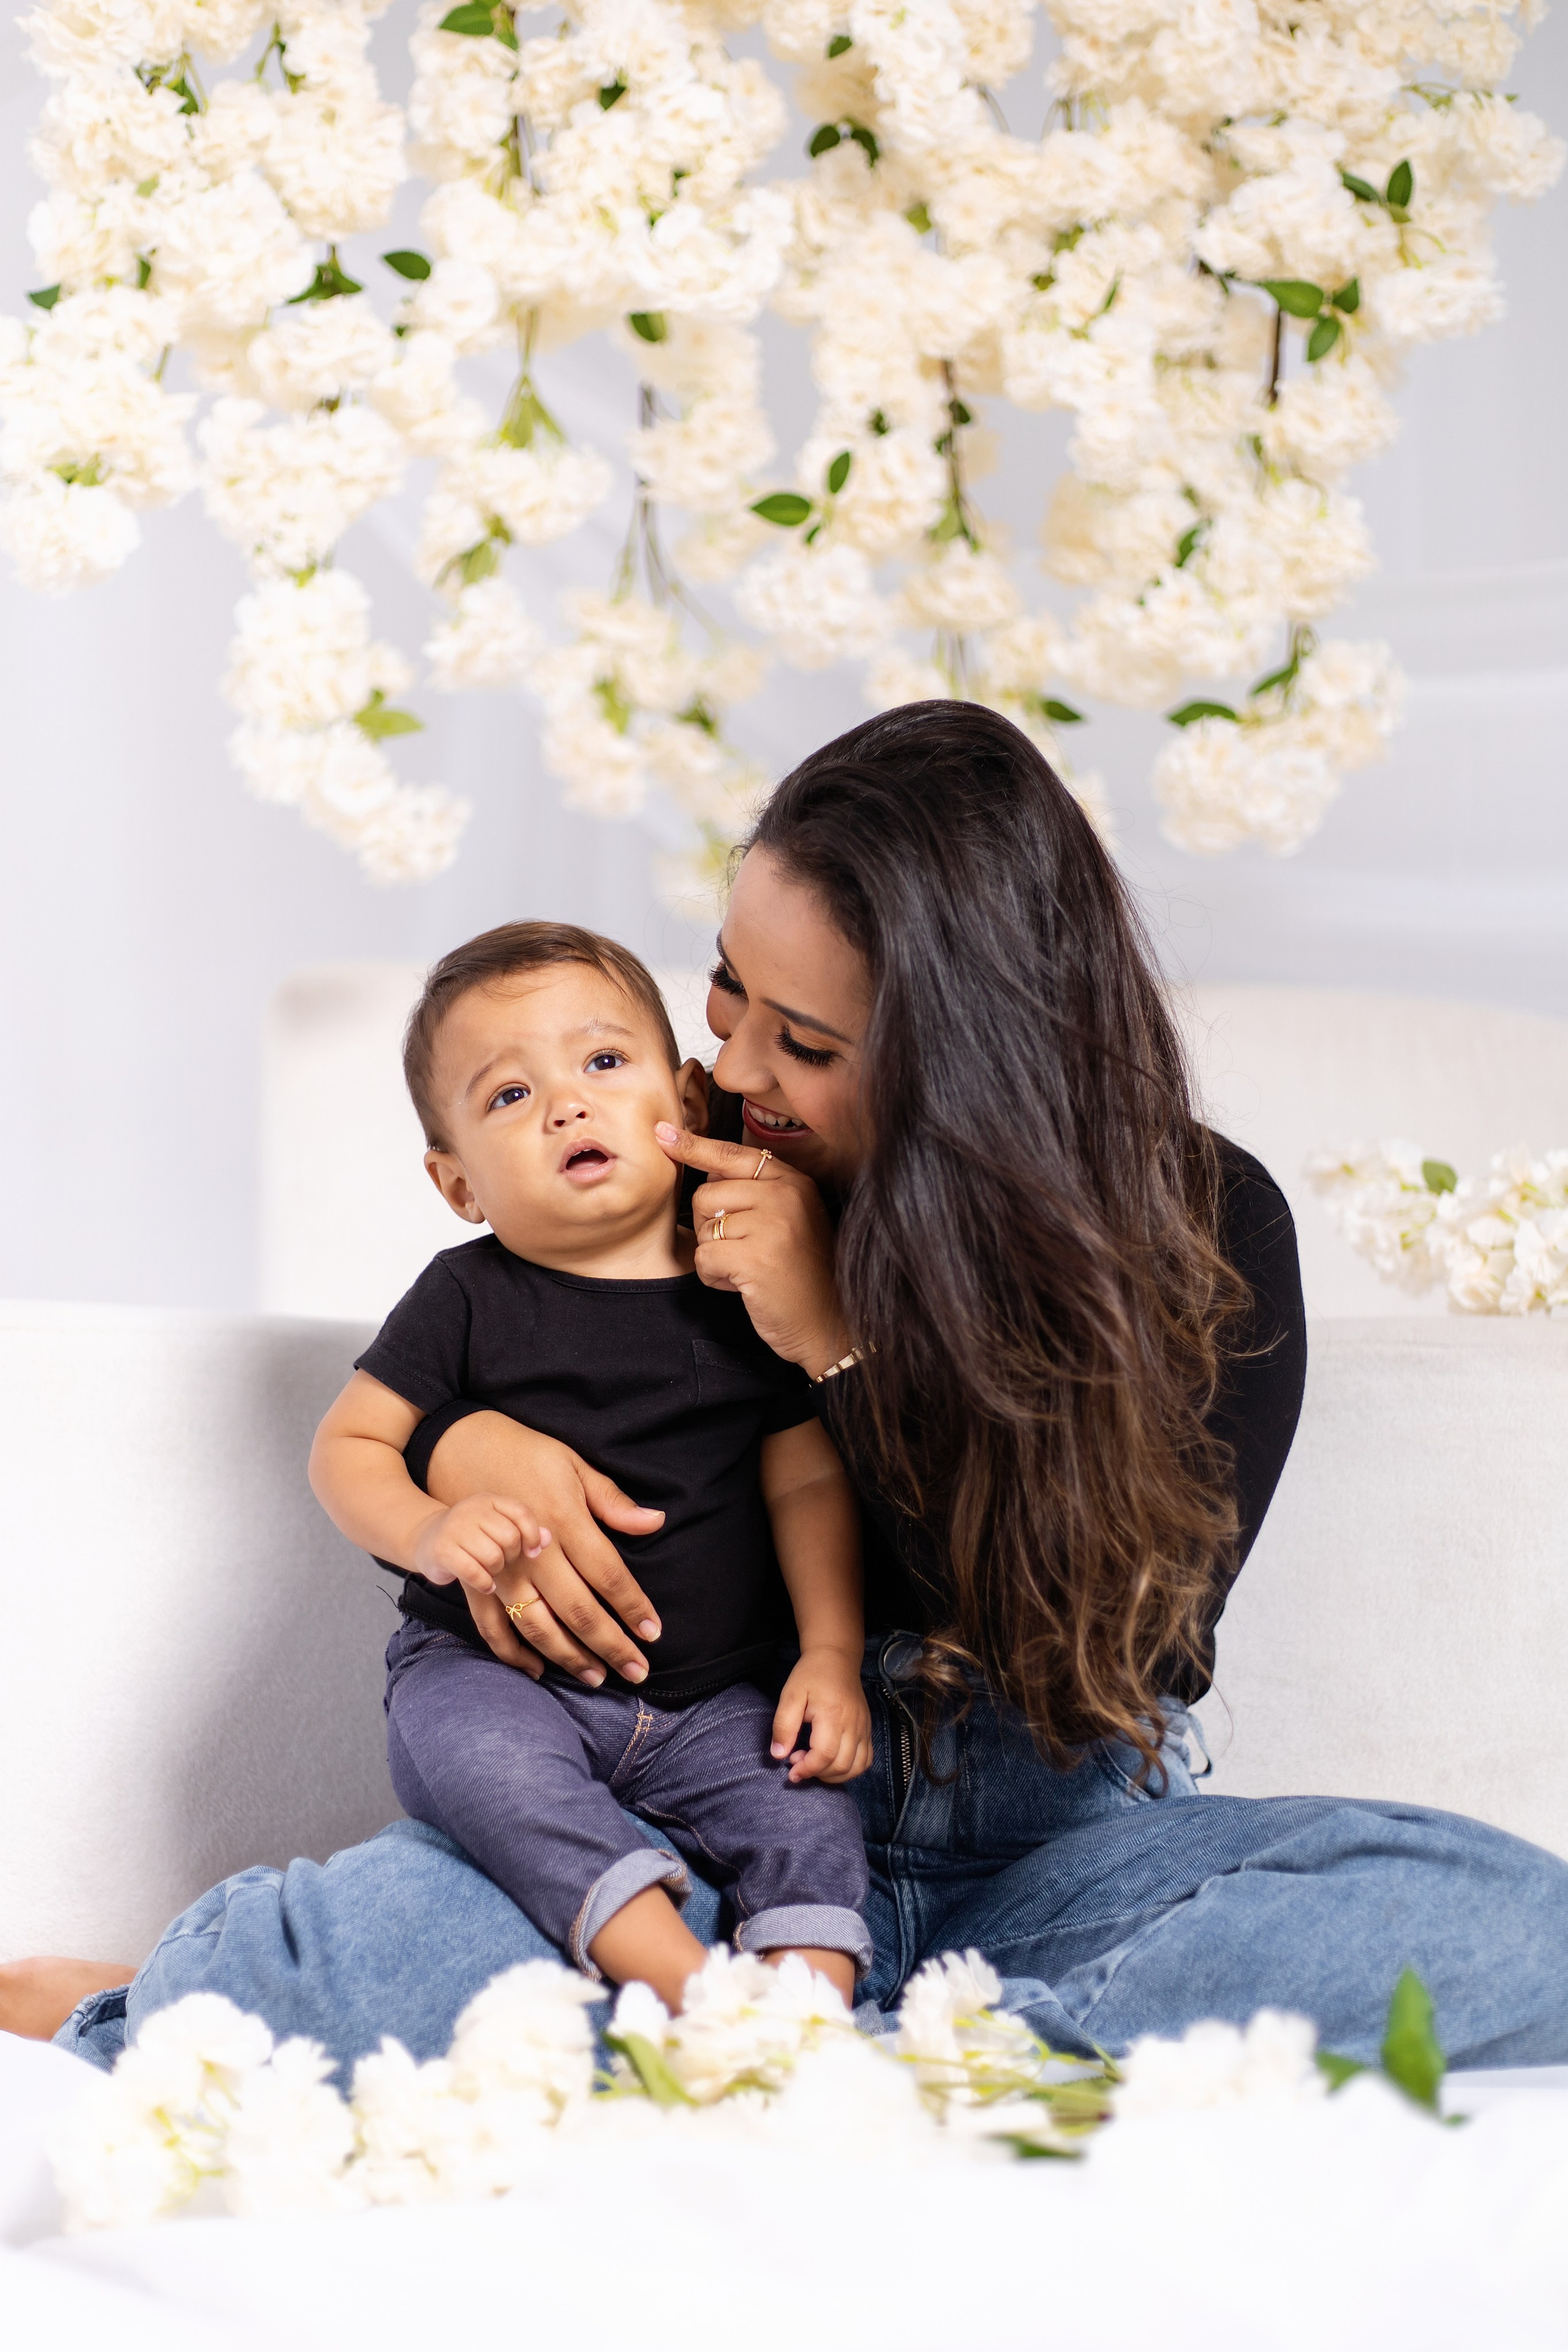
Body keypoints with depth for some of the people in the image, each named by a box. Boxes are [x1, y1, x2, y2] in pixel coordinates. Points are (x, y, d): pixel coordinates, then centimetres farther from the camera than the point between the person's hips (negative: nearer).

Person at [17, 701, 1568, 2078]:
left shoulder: (1207, 1229, -3)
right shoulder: (692, 1168, 2)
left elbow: (1106, 1658, -11)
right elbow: (382, 1432, 15)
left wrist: (841, 1351, -15)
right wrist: (465, 1453, -11)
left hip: (1061, 1845, 1)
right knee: (319, 1945, -36)